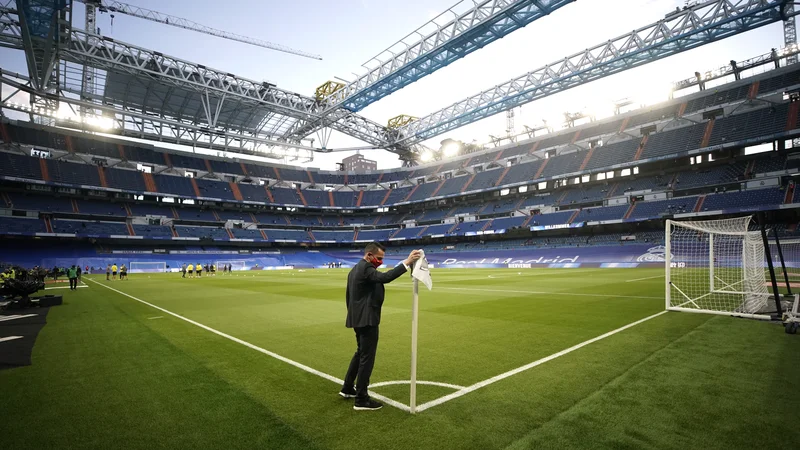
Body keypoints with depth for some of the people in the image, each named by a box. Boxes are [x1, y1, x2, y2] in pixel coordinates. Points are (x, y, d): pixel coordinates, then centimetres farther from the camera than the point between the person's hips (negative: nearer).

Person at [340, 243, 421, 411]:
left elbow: (348, 296, 19)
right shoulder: (366, 269, -17)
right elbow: (385, 277, -36)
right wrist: (406, 263, -38)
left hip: (358, 318, 10)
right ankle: (361, 399, 7)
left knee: (360, 353, 23)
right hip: (367, 320, -10)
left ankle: (348, 388, 34)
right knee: (367, 357, -2)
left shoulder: (355, 269, 13)